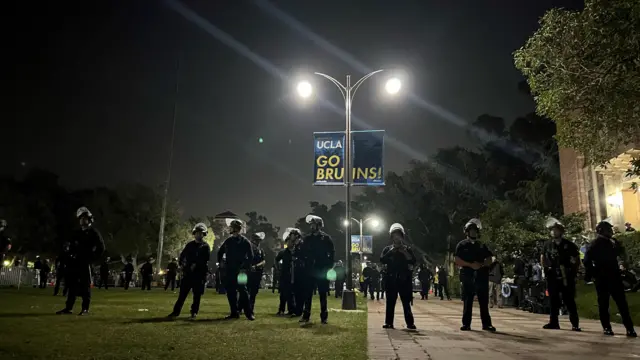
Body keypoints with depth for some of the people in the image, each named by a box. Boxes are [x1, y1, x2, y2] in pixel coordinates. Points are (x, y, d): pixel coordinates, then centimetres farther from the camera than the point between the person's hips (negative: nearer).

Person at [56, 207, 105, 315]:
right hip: (75, 262, 6)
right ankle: (68, 307, 13)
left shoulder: (93, 233, -1)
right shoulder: (77, 233, 18)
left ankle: (85, 309, 0)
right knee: (72, 285, 7)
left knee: (85, 286, -4)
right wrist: (71, 255, 9)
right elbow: (71, 246, 26)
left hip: (85, 263, -6)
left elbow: (101, 248, -5)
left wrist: (92, 258, -9)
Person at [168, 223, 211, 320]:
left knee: (197, 294, 0)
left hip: (200, 273, -3)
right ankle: (176, 312, 9)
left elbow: (205, 259, -10)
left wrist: (196, 265, -18)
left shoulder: (205, 246, 3)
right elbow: (181, 256, 16)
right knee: (182, 293, 3)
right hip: (188, 272, 3)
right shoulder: (189, 244, 14)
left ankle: (194, 312, 9)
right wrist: (183, 263, -2)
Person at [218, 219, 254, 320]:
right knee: (230, 292, 7)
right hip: (229, 271, 6)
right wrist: (220, 261, 11)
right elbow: (220, 252, 26)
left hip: (240, 271, -6)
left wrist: (244, 268, -15)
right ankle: (234, 313, 16)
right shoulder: (228, 240, 13)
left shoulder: (245, 241, -4)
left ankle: (249, 313, -1)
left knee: (243, 291, -7)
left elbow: (250, 256, -8)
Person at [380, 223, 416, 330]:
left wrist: (405, 253, -14)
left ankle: (410, 323, 2)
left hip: (404, 279, 0)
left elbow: (413, 261, -3)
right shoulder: (387, 249, 11)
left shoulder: (407, 249, 10)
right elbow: (382, 260, -4)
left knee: (406, 302, -1)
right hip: (391, 279, 1)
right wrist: (391, 251, -12)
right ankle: (389, 323, 5)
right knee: (390, 302, 2)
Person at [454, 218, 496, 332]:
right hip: (468, 276, -2)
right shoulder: (462, 245, 5)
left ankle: (486, 324, 8)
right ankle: (466, 324, 6)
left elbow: (489, 260, 12)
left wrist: (481, 265, -9)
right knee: (467, 302, 0)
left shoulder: (482, 246, 15)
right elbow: (457, 261, -2)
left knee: (484, 302, 3)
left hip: (482, 276, 3)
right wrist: (471, 265, -14)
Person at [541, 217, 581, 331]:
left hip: (566, 278, -2)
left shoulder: (569, 245, -1)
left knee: (569, 301, 0)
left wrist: (573, 272, -1)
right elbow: (542, 258, 16)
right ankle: (554, 322, 13)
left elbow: (577, 260, 6)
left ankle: (575, 324, 6)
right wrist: (546, 267, 5)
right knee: (554, 301, 7)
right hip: (552, 277, 2)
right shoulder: (547, 244, 5)